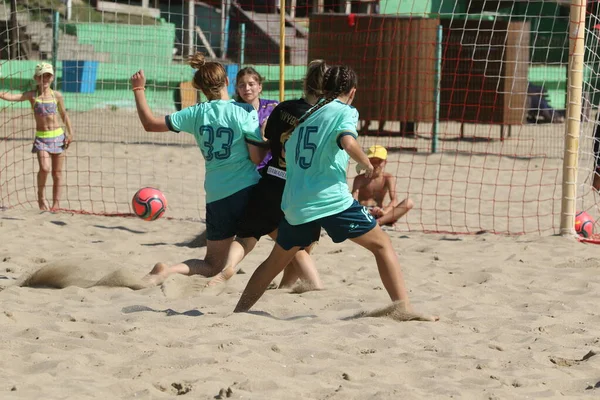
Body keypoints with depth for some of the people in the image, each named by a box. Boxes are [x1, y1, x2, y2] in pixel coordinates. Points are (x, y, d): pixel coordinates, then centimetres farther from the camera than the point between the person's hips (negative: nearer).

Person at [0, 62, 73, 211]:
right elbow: (13, 97, -16)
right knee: (45, 168, -20)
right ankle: (41, 194, 4)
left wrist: (70, 132, 6)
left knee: (57, 172, 5)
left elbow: (64, 115, 13)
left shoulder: (57, 96, 3)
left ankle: (56, 203, 14)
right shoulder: (32, 95, -2)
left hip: (58, 137, 2)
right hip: (41, 138, -2)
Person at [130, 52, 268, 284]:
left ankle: (167, 271, -11)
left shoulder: (197, 114, 2)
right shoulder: (244, 112, -8)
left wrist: (138, 90, 17)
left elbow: (150, 124, 6)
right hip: (248, 191, -3)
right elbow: (257, 158, -10)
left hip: (217, 197, 3)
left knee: (211, 266, 12)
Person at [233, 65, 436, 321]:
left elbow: (286, 152, 25)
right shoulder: (345, 111, 1)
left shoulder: (305, 115, 19)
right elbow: (348, 143, -18)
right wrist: (368, 165, -2)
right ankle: (404, 309, -8)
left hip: (294, 204, 6)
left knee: (275, 261, 23)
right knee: (382, 245, 3)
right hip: (331, 199, -6)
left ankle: (238, 312, 25)